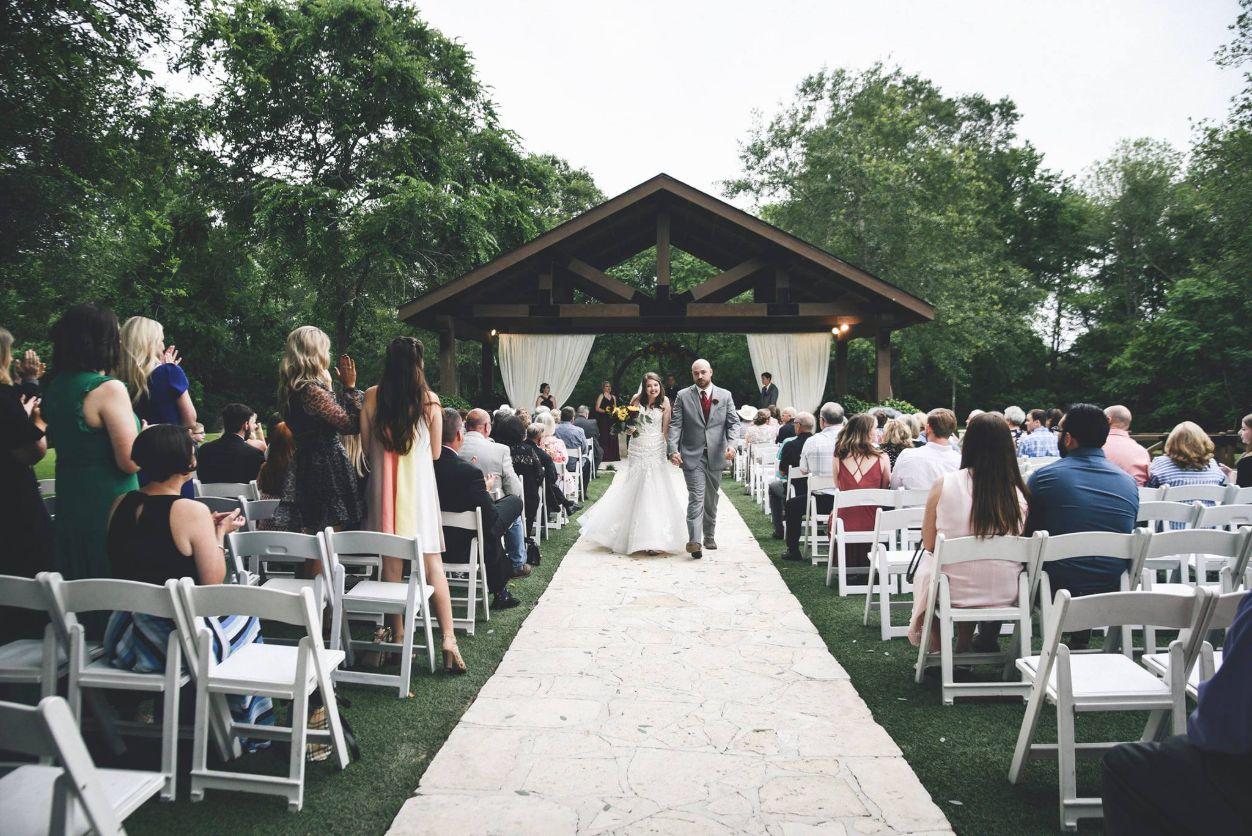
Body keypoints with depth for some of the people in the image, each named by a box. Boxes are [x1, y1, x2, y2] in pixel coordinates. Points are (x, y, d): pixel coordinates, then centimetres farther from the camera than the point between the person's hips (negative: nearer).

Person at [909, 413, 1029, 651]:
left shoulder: (943, 484, -17)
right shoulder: (1018, 492, -13)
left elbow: (929, 544, -5)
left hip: (953, 592, -2)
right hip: (1005, 595, 2)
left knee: (927, 562, 30)